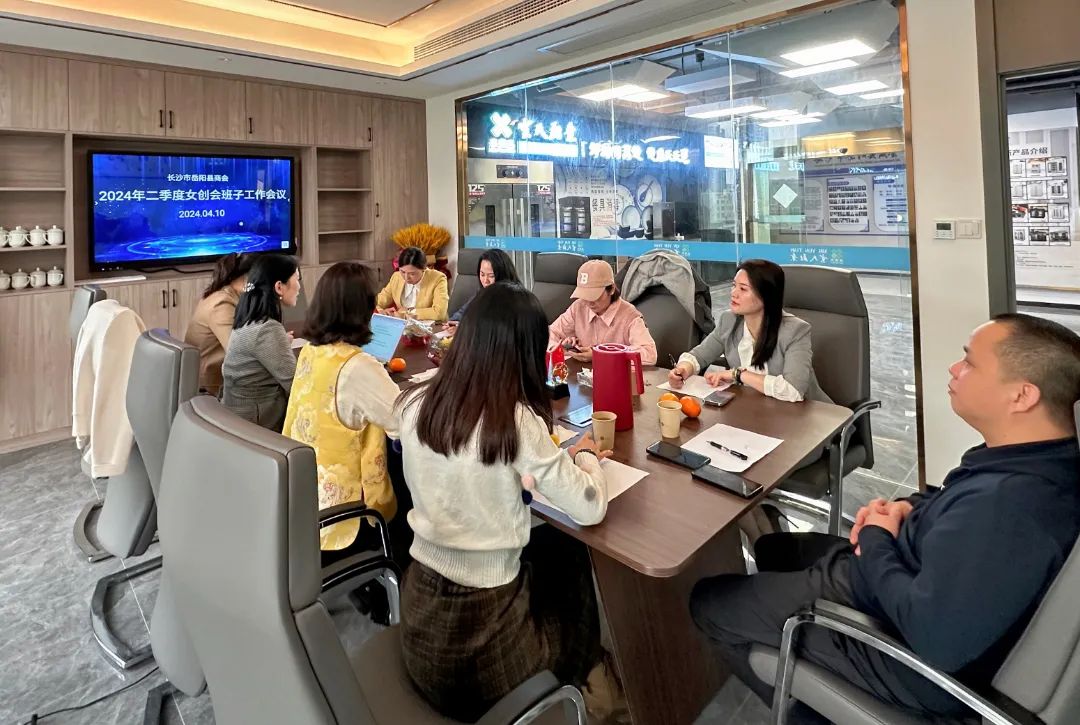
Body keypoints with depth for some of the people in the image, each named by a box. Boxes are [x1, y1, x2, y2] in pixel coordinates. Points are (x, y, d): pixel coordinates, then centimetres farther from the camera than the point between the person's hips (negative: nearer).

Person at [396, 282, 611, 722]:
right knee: (572, 557, 23)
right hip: (485, 625, -5)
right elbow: (591, 508, -14)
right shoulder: (517, 421, -24)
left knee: (546, 543, 26)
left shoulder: (414, 405, -8)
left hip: (421, 609, 5)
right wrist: (586, 455, 4)